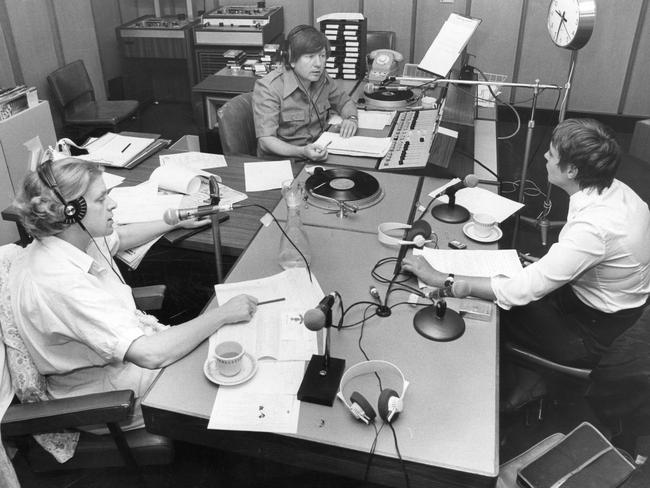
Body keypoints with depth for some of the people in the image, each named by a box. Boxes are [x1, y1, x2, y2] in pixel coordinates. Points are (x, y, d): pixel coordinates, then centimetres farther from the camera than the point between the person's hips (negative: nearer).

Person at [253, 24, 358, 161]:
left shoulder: (321, 78, 4)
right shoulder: (268, 88, -17)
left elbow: (345, 101, 22)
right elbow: (266, 140, -22)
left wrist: (351, 118, -2)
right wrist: (302, 152, -38)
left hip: (319, 155, 7)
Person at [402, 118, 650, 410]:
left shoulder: (593, 228, -35)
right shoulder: (615, 189, -8)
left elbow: (519, 292, -35)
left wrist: (440, 279, -31)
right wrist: (547, 266, 1)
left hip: (593, 335, -8)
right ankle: (526, 375, 19)